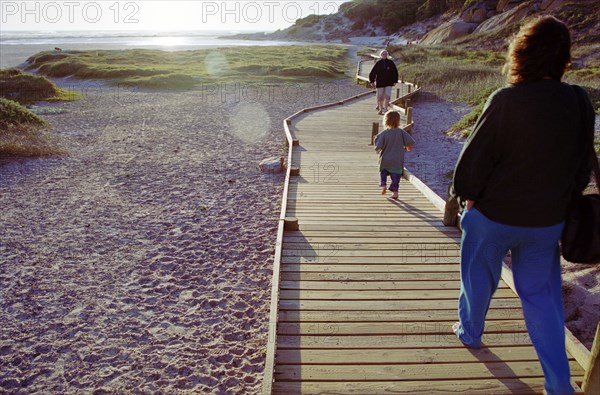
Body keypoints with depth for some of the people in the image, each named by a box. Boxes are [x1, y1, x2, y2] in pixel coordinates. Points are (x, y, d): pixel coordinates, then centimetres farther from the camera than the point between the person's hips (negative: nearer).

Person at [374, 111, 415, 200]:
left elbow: (378, 147, -16)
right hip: (398, 161, 1)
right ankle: (395, 191, 5)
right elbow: (410, 143, -7)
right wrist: (407, 147, 13)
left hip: (385, 160, -1)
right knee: (396, 176, 11)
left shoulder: (383, 133, -14)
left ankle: (383, 184, 4)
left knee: (383, 172, 23)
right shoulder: (401, 132, -9)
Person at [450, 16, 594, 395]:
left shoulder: (506, 100, -21)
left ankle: (470, 333, 43)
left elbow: (475, 157, -16)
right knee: (541, 292, 17)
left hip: (493, 216, -4)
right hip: (548, 221, 4)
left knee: (479, 278, 20)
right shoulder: (580, 104, -5)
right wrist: (559, 200, 18)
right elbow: (584, 166, 5)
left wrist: (467, 193, 1)